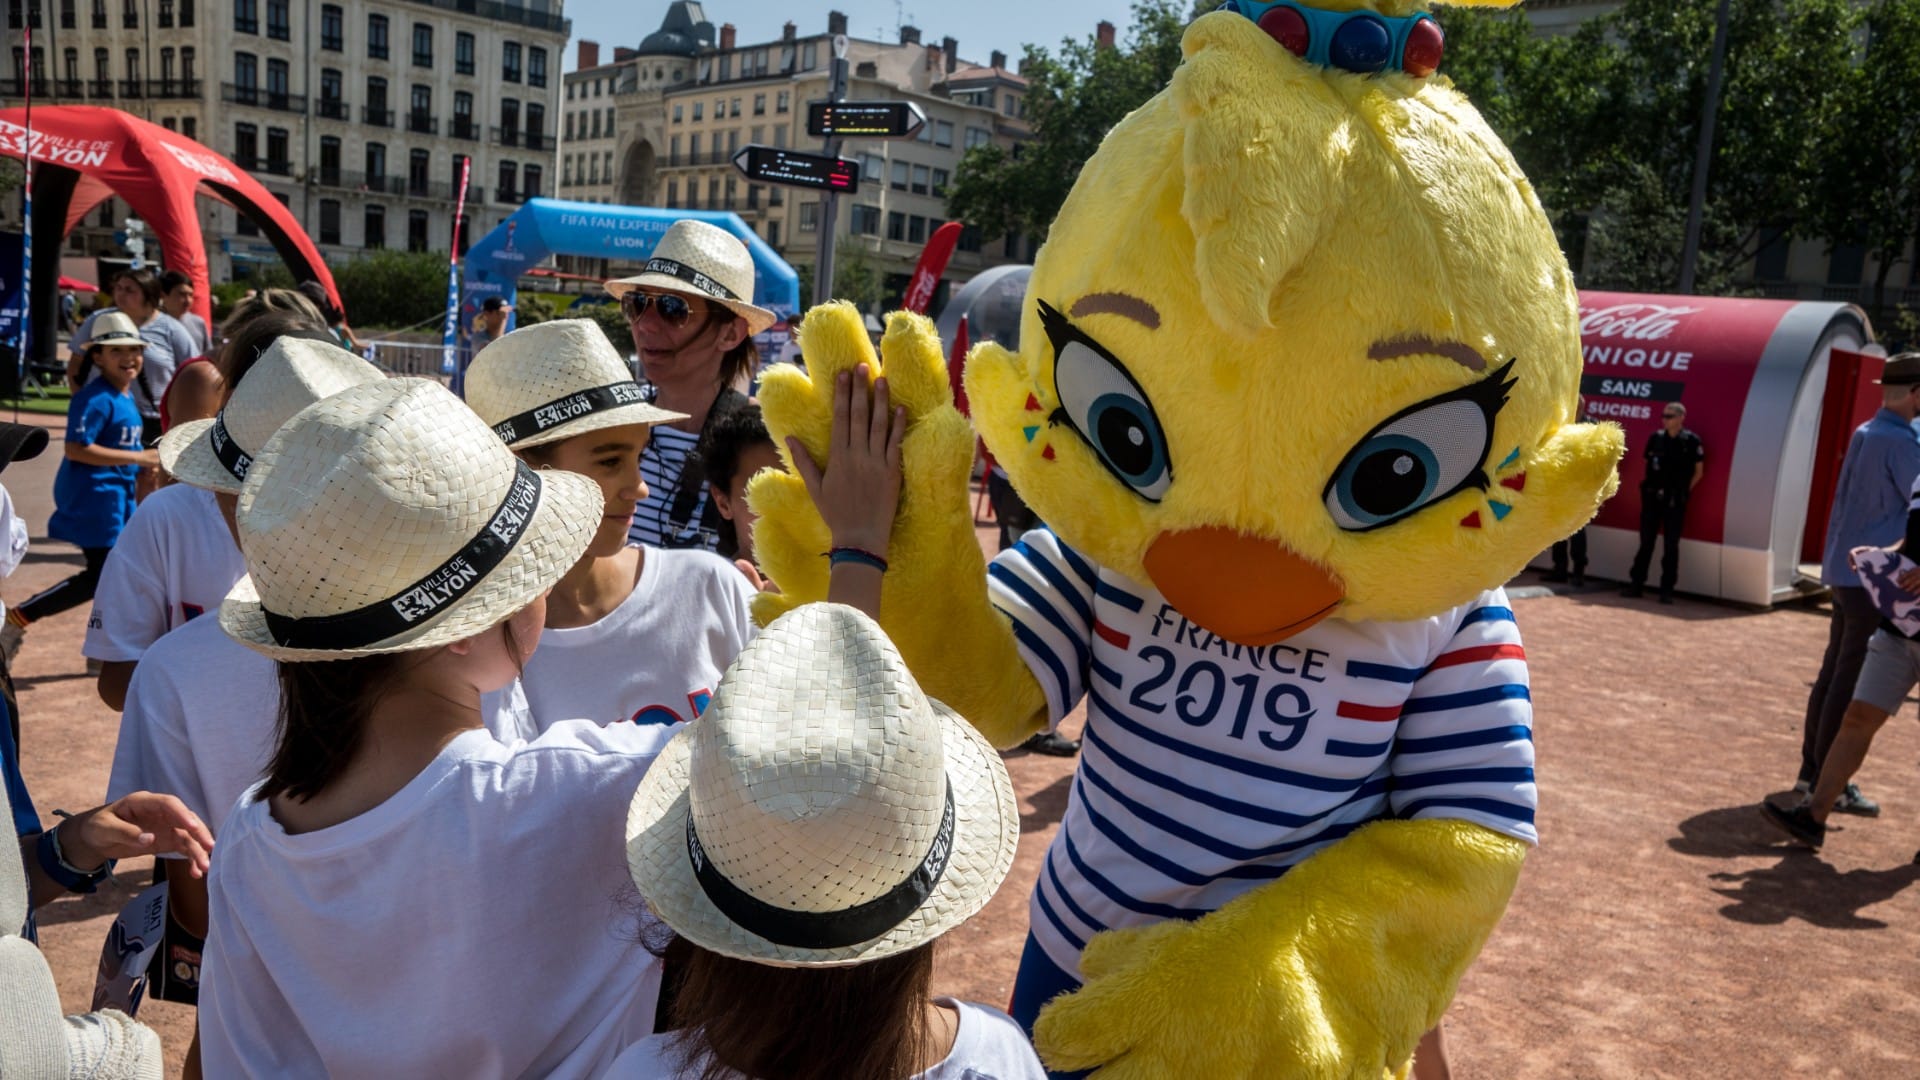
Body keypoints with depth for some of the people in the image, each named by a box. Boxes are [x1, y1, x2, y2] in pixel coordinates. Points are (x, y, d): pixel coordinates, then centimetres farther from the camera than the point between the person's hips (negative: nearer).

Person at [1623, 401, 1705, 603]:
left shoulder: (1691, 441, -5)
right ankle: (1636, 583, 15)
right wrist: (1649, 487, 5)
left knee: (1671, 546, 2)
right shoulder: (1655, 438, 3)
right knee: (1646, 542, 8)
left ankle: (1667, 590, 8)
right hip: (1652, 497, 3)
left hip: (1675, 501, -3)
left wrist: (1684, 492, 1)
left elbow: (1698, 472, 2)